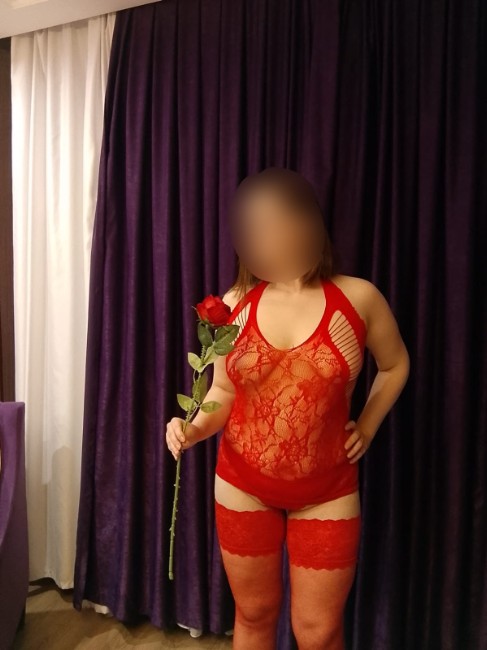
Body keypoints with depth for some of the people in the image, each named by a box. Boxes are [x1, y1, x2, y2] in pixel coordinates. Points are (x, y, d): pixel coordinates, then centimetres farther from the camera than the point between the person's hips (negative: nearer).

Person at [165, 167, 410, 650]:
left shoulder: (358, 298, -11)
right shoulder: (233, 305, -7)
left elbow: (395, 364, 7)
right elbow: (224, 394, 1)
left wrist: (366, 428, 1)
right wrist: (193, 428, -17)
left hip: (326, 492, -1)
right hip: (243, 486, 2)